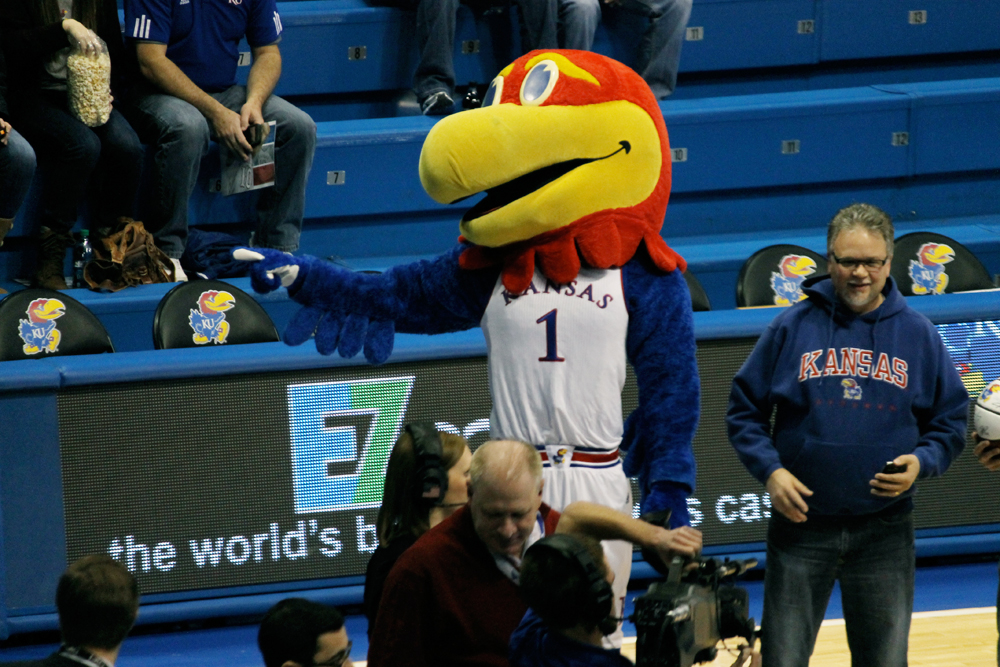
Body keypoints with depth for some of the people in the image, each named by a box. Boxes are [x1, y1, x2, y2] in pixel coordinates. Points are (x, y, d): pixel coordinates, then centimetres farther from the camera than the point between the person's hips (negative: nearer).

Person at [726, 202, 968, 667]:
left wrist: (921, 463, -9)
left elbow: (950, 422, 10)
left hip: (885, 530, 1)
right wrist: (769, 470, -10)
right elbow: (744, 411, 5)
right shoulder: (793, 327, 1)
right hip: (801, 524, -1)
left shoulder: (916, 334, 4)